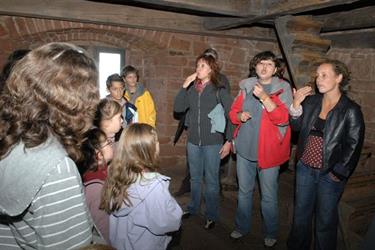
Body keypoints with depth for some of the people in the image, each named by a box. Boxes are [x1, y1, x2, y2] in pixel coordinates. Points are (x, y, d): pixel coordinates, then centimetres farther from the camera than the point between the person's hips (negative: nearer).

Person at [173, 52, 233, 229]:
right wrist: (184, 87, -10)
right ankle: (193, 208, 37)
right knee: (195, 178, 19)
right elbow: (178, 108, -2)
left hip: (213, 142, -4)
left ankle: (211, 216, 23)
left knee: (211, 180, 7)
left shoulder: (219, 90, -7)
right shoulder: (192, 90, 4)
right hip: (193, 141, 4)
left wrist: (229, 141, -9)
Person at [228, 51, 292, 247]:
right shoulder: (246, 86, 7)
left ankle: (270, 233, 30)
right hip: (245, 148, 4)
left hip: (268, 150, -4)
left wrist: (264, 97, -28)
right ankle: (242, 227, 37)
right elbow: (233, 112, 12)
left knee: (269, 196, 7)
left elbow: (283, 118, -18)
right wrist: (240, 115, -11)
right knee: (244, 191, 18)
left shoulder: (282, 88, -5)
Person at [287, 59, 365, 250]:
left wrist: (338, 173, -10)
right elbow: (296, 126, 4)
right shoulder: (311, 101, 0)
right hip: (305, 168, 5)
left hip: (329, 174, -4)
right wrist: (296, 105, -11)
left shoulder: (351, 110, -12)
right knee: (301, 214, 20)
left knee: (325, 220, 12)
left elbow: (353, 146, -9)